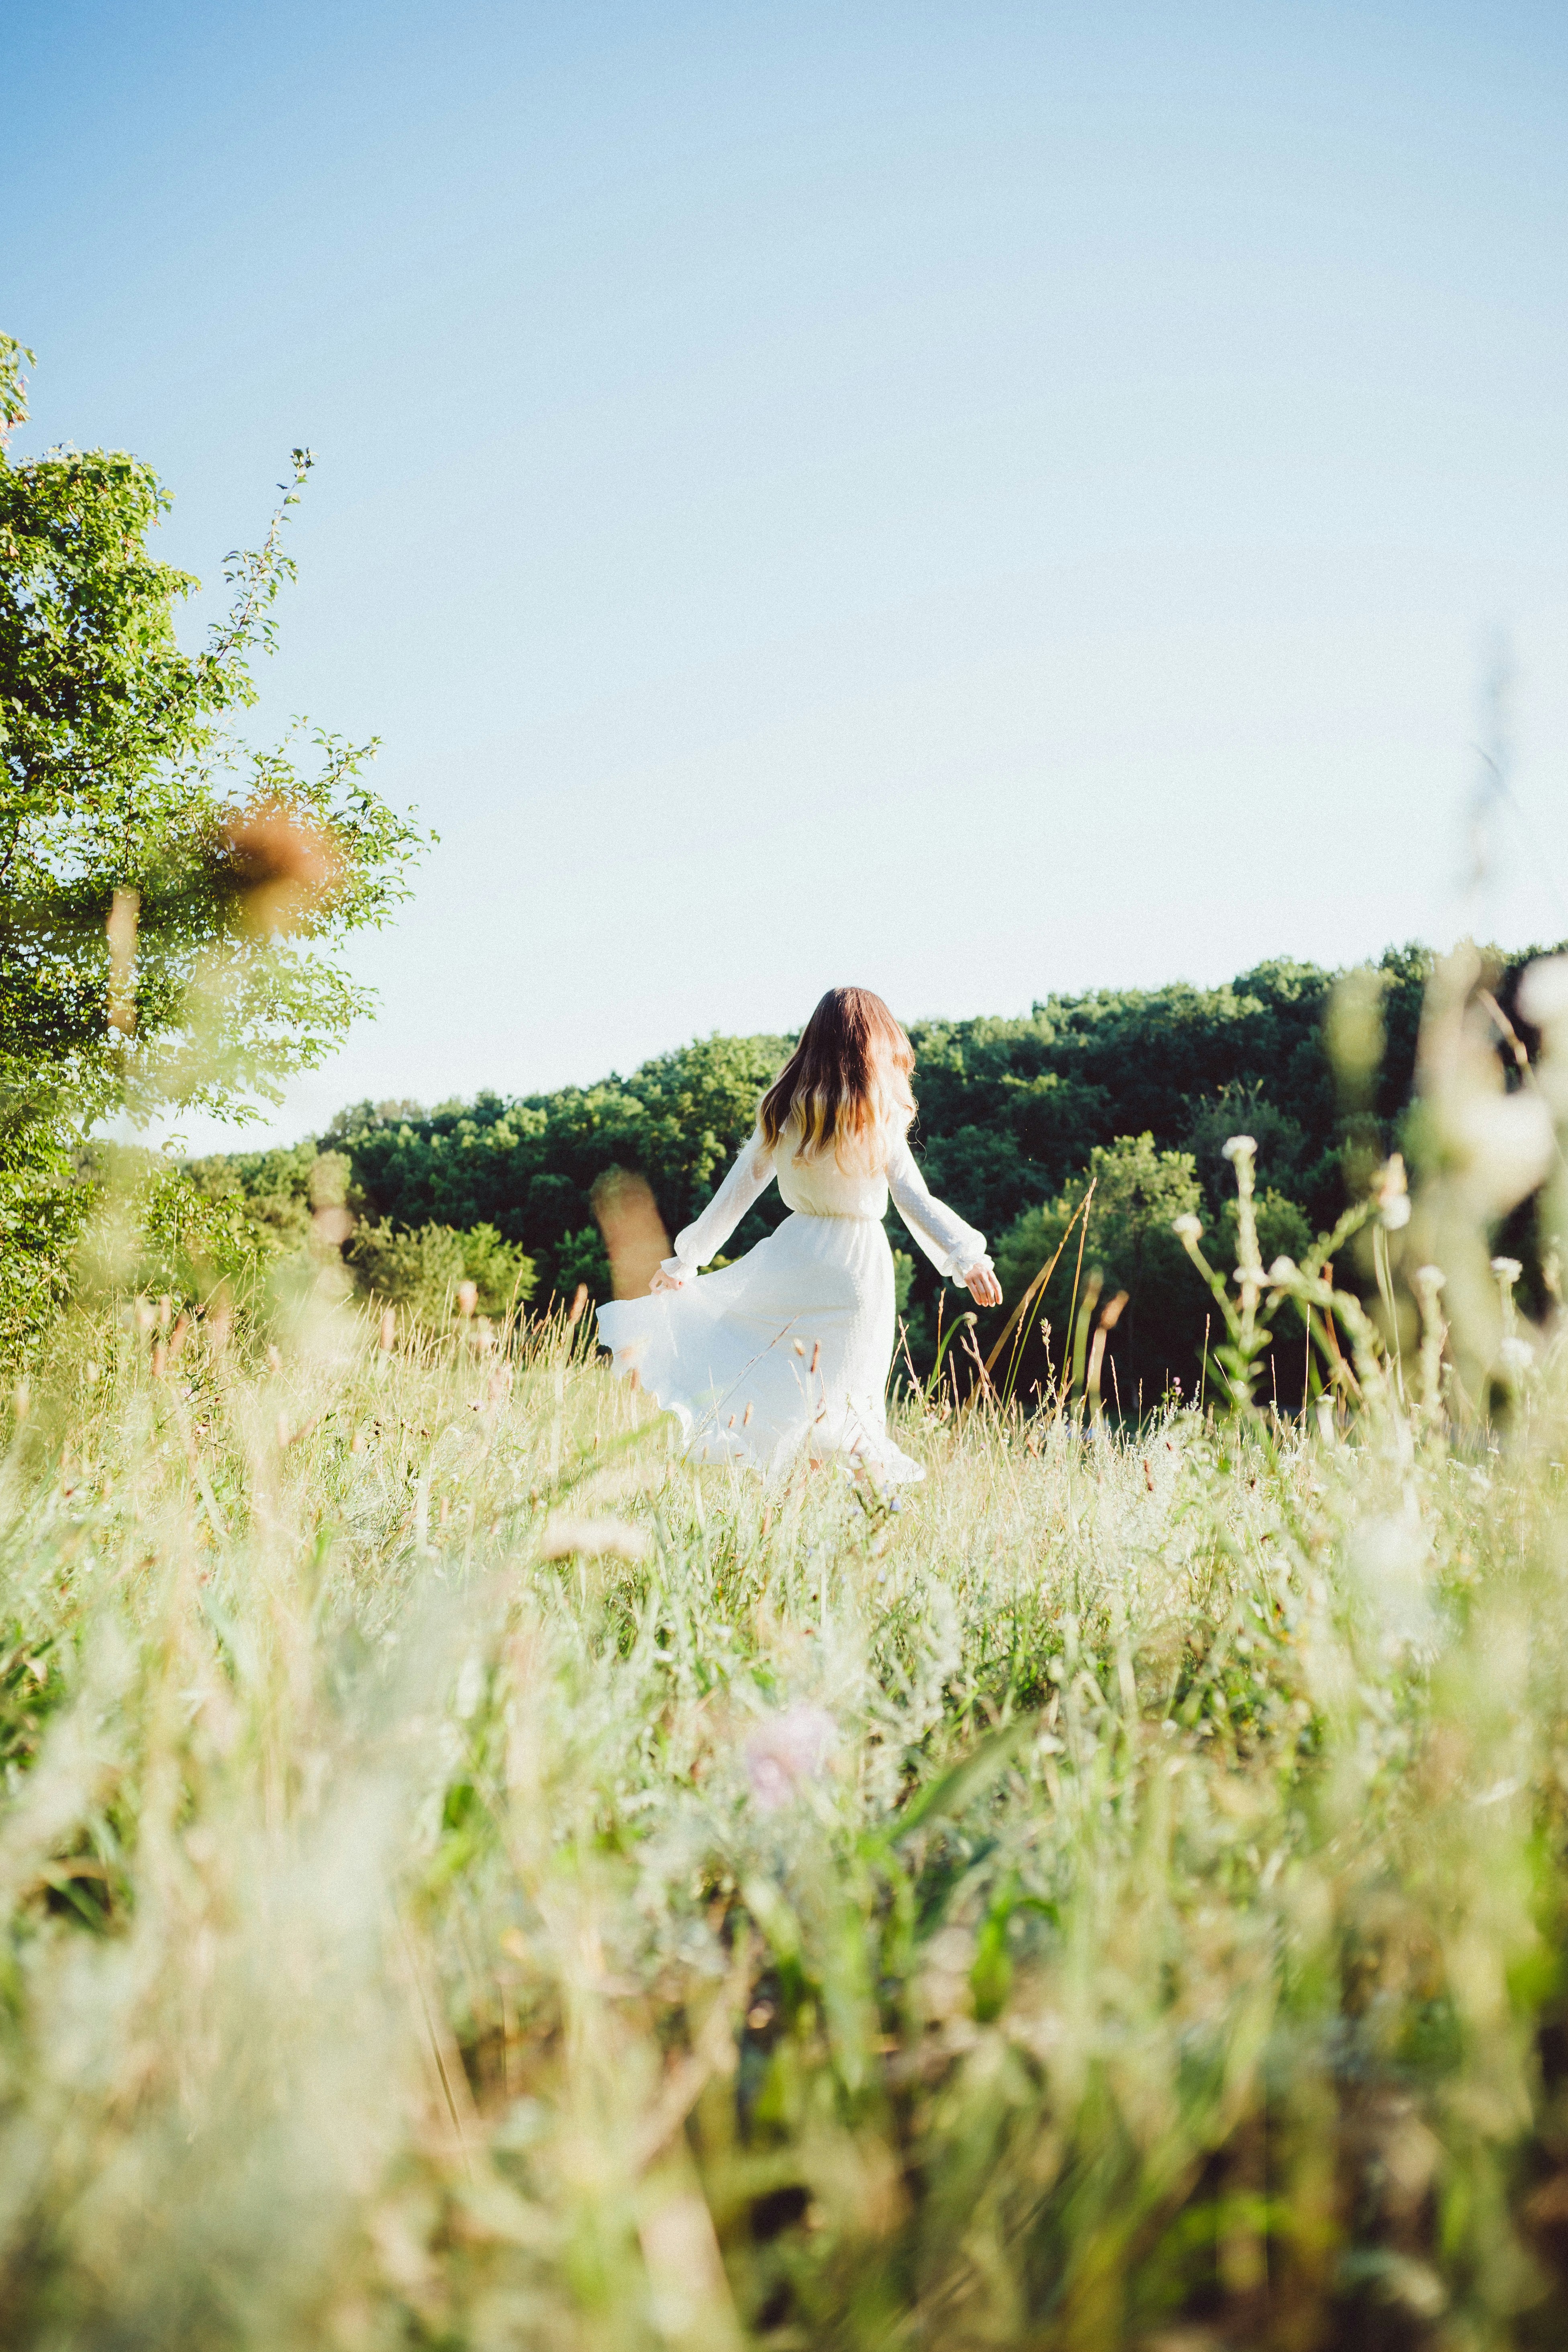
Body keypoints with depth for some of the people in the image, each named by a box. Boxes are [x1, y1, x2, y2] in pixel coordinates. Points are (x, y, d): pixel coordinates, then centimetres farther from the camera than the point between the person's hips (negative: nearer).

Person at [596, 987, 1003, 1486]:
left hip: (795, 1254, 1)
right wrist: (967, 1259, -6)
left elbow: (739, 1189, 2)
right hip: (858, 1264, -1)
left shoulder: (785, 1109, -1)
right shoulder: (883, 1119, -9)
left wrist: (687, 1259, 8)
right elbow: (915, 1202, -10)